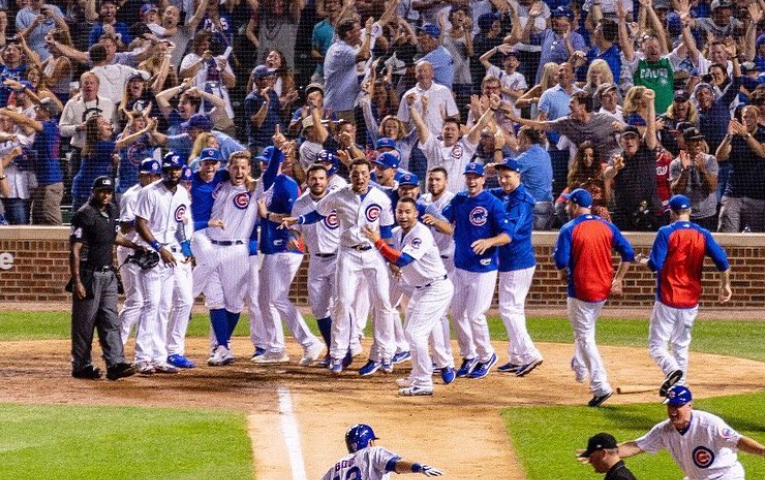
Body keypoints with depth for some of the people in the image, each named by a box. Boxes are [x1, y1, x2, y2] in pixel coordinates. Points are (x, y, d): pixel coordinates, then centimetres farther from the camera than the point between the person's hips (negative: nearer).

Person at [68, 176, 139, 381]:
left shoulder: (111, 211, 11)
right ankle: (81, 366, 6)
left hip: (108, 275, 8)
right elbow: (75, 250, -16)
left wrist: (135, 246, 19)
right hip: (89, 275, -7)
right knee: (85, 322, -1)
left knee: (110, 320, 1)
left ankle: (116, 364, -3)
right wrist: (77, 281, -21)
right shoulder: (84, 215, -13)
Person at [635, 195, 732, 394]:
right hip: (691, 301, 5)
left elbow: (655, 264, -15)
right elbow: (722, 261, -4)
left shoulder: (666, 232, -10)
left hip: (668, 299, -5)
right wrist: (725, 286, 11)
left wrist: (642, 261, 7)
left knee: (656, 344, 0)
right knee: (681, 345, 17)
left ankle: (672, 369, -28)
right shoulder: (703, 234, 2)